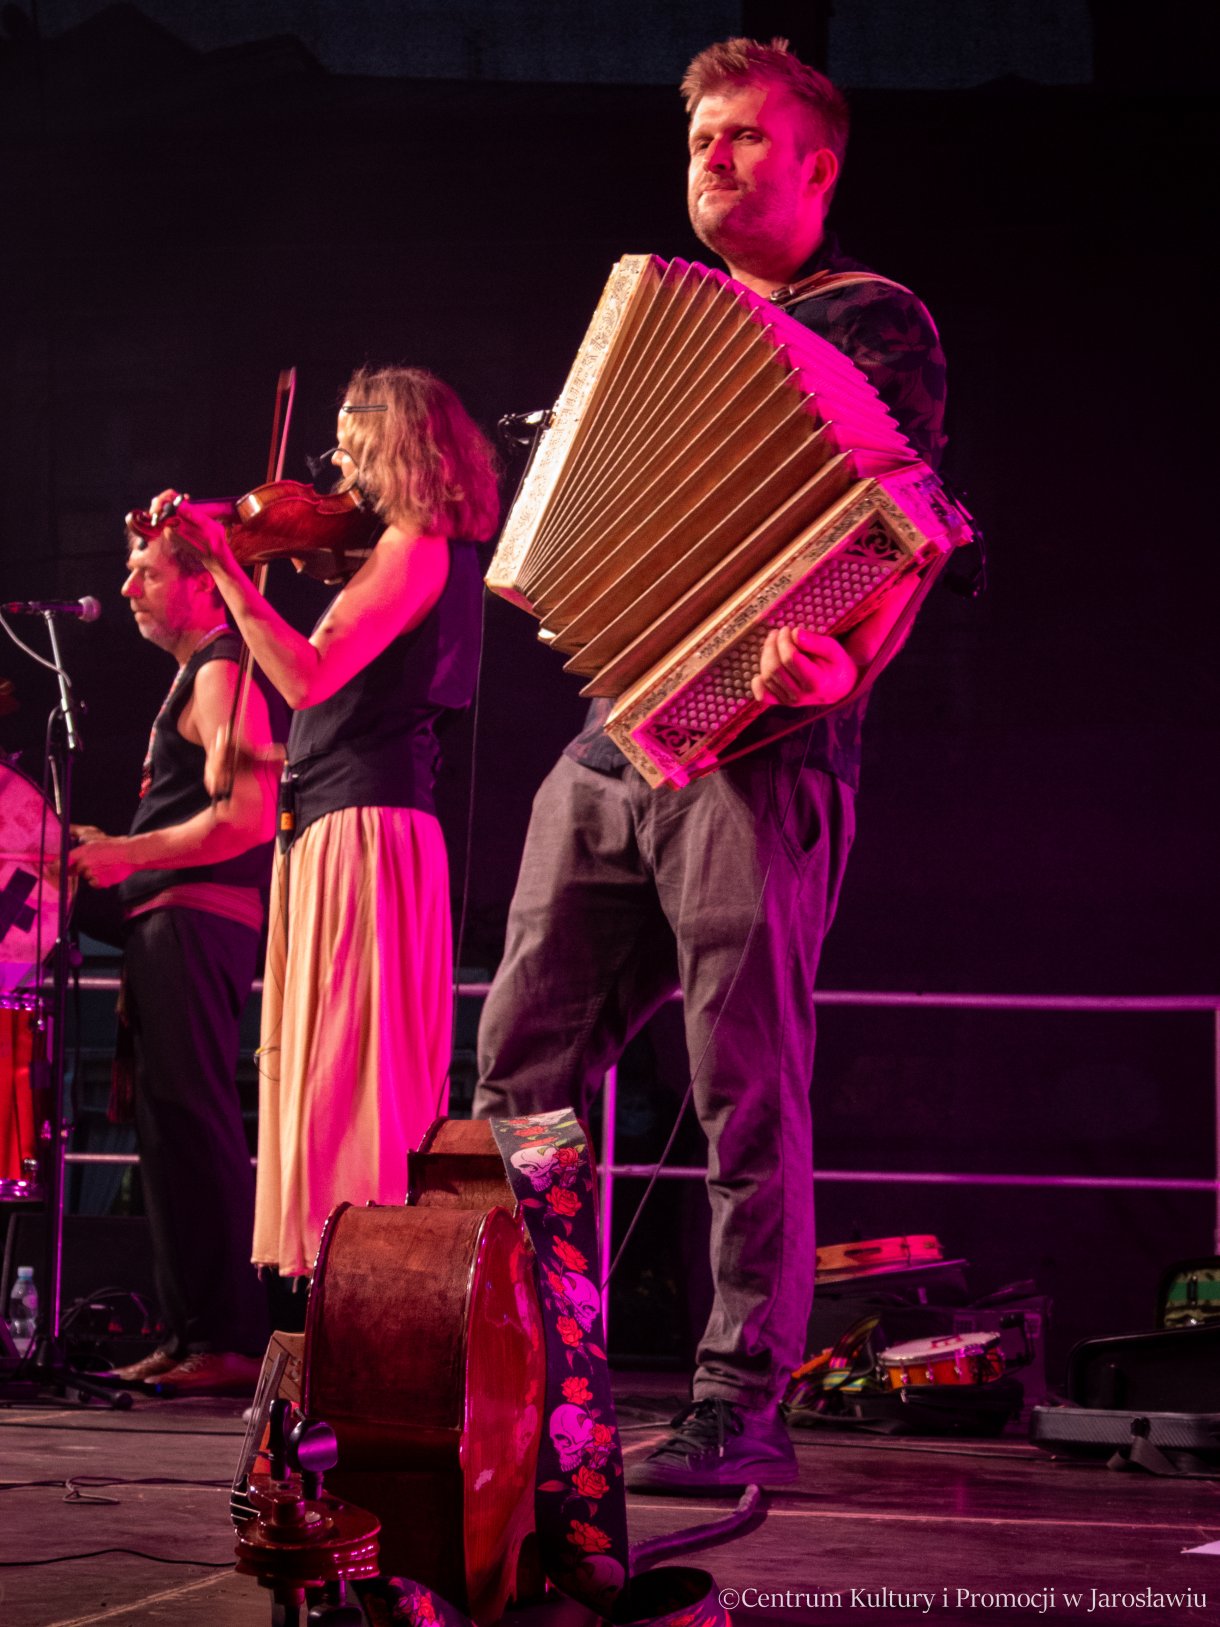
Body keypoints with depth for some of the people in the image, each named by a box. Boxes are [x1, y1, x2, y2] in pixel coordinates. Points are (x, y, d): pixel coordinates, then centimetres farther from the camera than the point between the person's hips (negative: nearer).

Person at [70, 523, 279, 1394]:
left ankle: (233, 1342, -15)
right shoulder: (197, 672, 23)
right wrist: (120, 852, 15)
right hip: (172, 921, 11)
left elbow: (247, 815, -20)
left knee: (190, 1117, -14)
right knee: (170, 1119, 10)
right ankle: (191, 1334, 14)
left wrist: (131, 853, -19)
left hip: (195, 918, -11)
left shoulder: (220, 671, -9)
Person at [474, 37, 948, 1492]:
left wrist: (840, 665, -28)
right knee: (526, 1056, 4)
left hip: (756, 741, -7)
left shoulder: (875, 323, 1)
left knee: (748, 1085, -7)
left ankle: (744, 1401, -2)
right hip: (613, 732, 7)